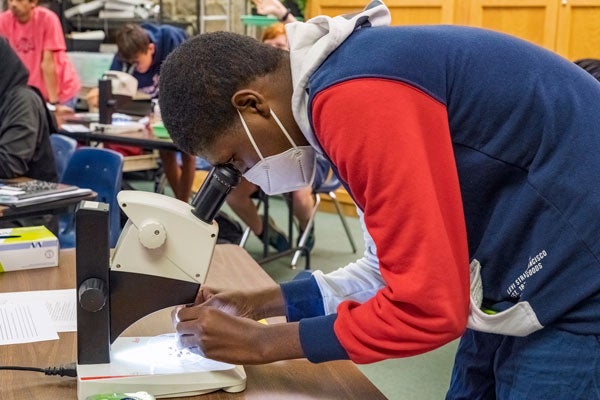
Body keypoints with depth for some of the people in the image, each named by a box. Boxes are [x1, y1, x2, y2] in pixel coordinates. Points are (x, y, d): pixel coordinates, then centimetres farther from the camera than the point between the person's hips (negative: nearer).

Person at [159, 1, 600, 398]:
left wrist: (263, 342, -13)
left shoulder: (355, 99, -25)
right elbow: (398, 266, 12)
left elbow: (427, 305, -24)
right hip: (527, 274, 9)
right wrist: (262, 303, 8)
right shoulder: (344, 78, 6)